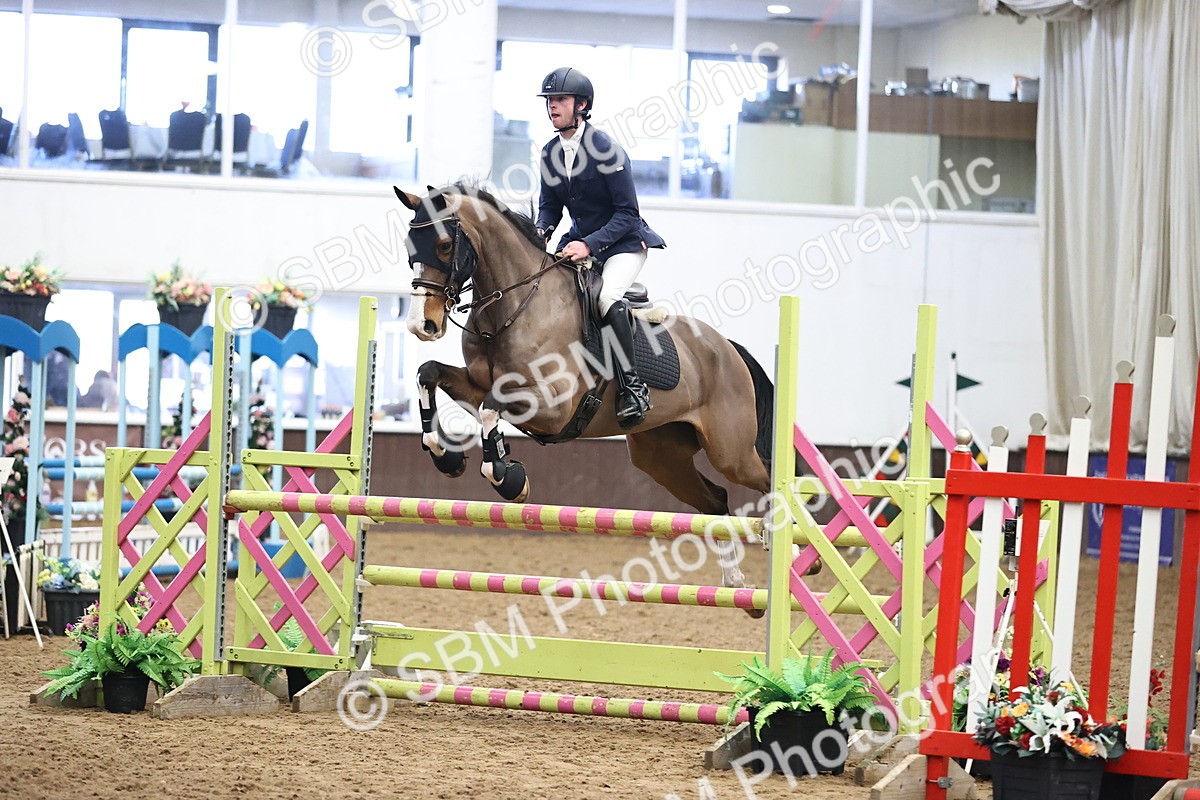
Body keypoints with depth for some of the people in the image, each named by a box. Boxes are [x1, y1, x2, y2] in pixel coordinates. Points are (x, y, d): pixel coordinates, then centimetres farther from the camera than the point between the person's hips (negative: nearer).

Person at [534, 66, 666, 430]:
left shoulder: (606, 149, -19)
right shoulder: (550, 153, 1)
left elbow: (627, 213, -18)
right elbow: (550, 205, 12)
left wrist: (589, 244, -28)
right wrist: (541, 231, -11)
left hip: (622, 243, -7)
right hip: (580, 242, 7)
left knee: (609, 295, -33)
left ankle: (633, 386, -25)